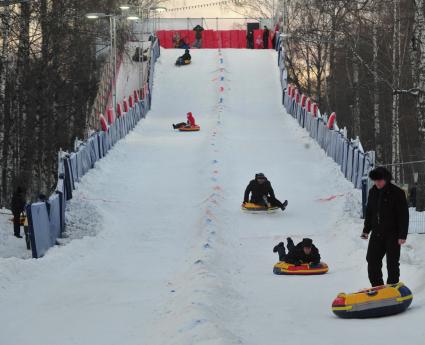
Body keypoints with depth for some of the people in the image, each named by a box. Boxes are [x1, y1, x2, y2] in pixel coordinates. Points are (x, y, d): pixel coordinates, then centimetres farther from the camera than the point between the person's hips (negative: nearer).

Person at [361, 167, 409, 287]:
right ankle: (377, 287, 16)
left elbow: (404, 215, -10)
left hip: (392, 234, -6)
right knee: (372, 261, 5)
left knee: (392, 263, -2)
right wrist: (366, 230, 12)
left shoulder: (397, 193, -10)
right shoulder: (373, 192, 7)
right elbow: (369, 212, 18)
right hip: (377, 233, 6)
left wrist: (402, 235, -15)